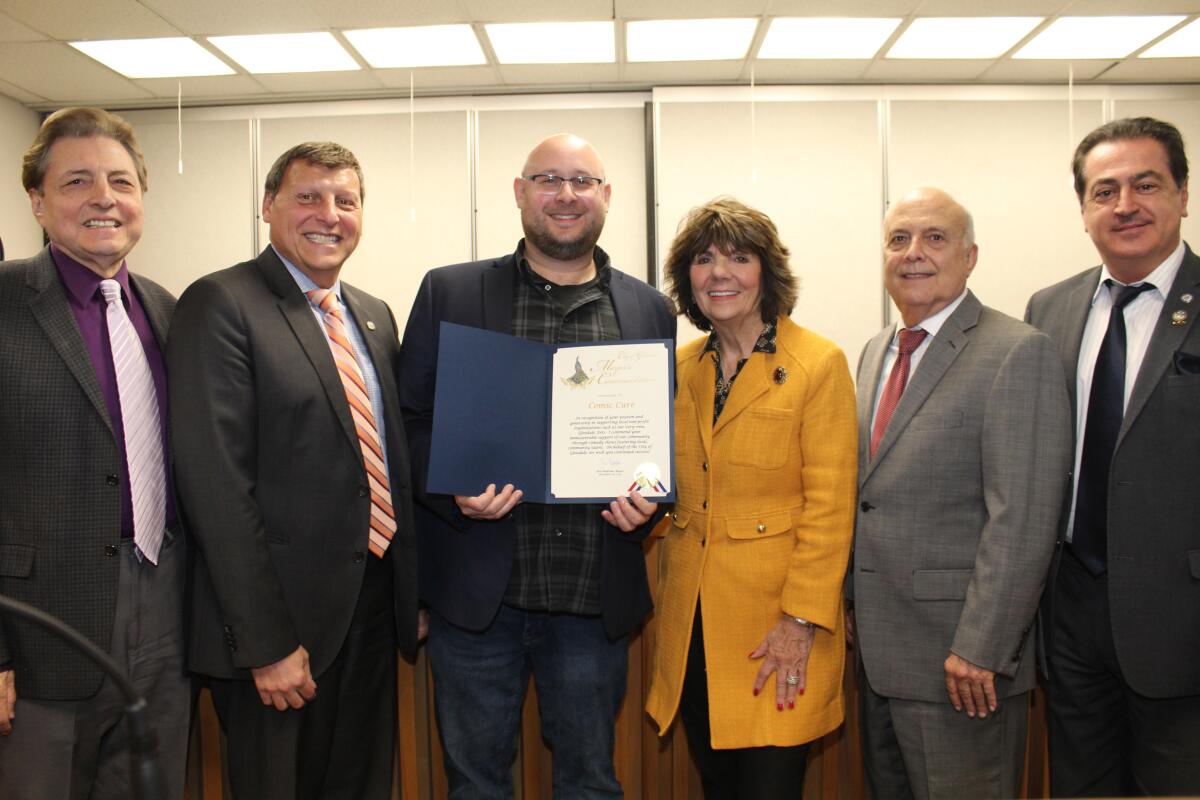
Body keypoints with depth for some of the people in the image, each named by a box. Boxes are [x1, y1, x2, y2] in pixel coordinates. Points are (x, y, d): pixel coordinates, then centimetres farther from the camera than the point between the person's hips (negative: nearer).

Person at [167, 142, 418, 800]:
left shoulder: (375, 317, 12)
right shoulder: (221, 305, -11)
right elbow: (217, 486, -17)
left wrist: (413, 590, 10)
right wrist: (266, 642, -19)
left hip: (376, 608, 7)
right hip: (280, 624, -6)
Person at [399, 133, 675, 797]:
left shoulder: (649, 310, 8)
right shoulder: (449, 293, 3)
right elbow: (408, 419, 3)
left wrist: (648, 501, -7)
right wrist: (455, 488, -15)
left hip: (595, 597, 1)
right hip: (477, 589, -1)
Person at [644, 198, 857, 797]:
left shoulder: (819, 364, -8)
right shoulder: (681, 367, 9)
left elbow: (829, 504, -11)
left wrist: (802, 617, -15)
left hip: (774, 624, -5)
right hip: (690, 618, 5)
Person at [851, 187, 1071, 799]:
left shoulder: (1018, 352, -12)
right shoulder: (876, 352, 13)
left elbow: (1022, 520, -18)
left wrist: (980, 649, -20)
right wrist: (856, 611, 12)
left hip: (959, 660, -7)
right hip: (875, 650, 7)